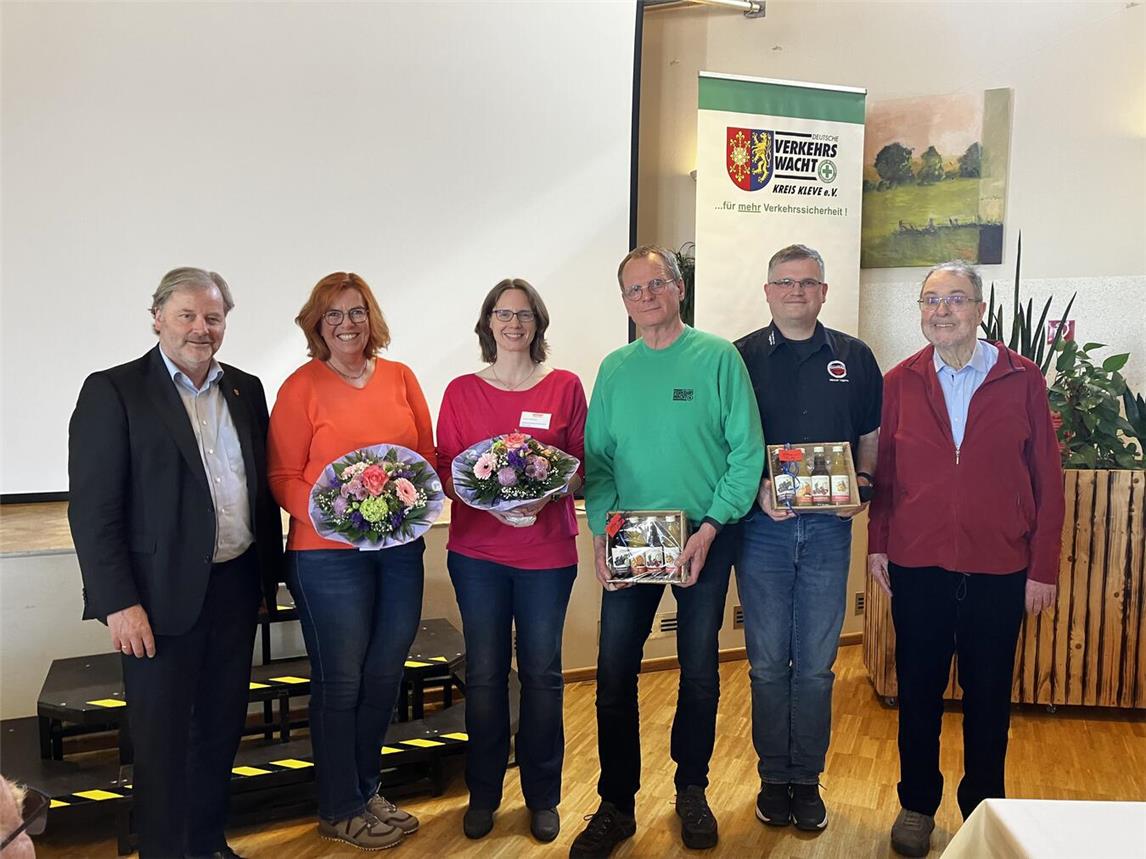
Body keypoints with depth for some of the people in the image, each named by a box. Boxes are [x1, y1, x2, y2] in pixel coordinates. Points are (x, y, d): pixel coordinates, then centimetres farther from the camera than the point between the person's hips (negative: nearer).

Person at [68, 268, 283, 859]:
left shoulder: (245, 389, 8)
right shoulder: (112, 391, -8)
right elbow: (92, 509, -12)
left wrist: (269, 569, 10)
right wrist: (119, 603, -16)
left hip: (236, 585, 6)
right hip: (162, 596, -5)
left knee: (222, 727, 18)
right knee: (162, 738, 8)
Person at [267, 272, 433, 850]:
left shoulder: (400, 378, 7)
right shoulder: (302, 386, -5)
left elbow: (428, 454, 12)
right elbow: (283, 477, -6)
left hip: (400, 547, 5)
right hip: (328, 553, -4)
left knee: (385, 676, 14)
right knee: (340, 683, 6)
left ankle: (366, 790, 36)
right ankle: (339, 810, 26)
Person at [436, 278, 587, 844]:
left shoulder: (565, 387, 3)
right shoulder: (461, 391, 5)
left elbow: (582, 466, 3)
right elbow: (445, 470, 3)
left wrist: (547, 494, -17)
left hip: (547, 551, 0)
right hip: (477, 549, 1)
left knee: (541, 672, 7)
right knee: (484, 673, 7)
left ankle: (542, 797, 24)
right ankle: (483, 794, 25)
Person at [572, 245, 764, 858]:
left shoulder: (718, 357, -5)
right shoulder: (614, 369, 5)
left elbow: (747, 451, -8)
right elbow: (596, 457, 5)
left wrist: (711, 526, -15)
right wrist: (601, 529, -8)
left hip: (704, 538, -2)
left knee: (699, 674, 11)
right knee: (614, 674, 1)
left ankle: (691, 791, 31)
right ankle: (616, 806, 17)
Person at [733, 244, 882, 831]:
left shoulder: (854, 358, 8)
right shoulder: (741, 357, 3)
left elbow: (872, 436, 14)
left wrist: (861, 479, -5)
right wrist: (756, 487, -13)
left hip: (828, 526, 1)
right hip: (762, 524, -1)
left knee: (816, 664, 8)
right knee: (767, 662, 7)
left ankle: (807, 779, 23)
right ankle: (774, 777, 23)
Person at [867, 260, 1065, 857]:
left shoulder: (1022, 380, -1)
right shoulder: (899, 383, 2)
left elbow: (1046, 480, 0)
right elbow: (882, 471, 6)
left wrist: (1043, 567, -2)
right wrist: (877, 544, 1)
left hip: (998, 570, -1)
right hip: (917, 566, 1)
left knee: (989, 696, 12)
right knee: (918, 690, 11)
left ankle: (983, 809, 31)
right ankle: (917, 804, 30)